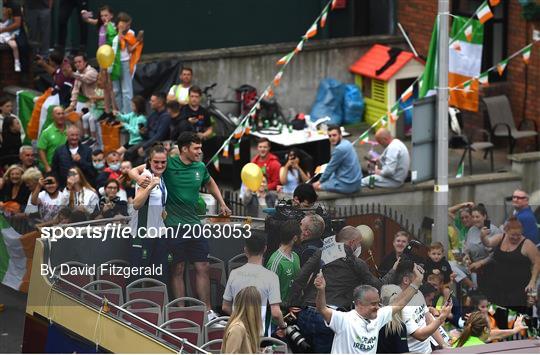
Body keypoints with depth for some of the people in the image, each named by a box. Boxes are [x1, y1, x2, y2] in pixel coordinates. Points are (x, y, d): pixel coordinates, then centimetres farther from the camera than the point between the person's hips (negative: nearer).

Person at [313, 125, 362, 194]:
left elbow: (330, 167, -10)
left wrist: (320, 181, 5)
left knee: (315, 186, -1)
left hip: (348, 185, -9)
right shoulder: (346, 143, 7)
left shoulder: (340, 149, -22)